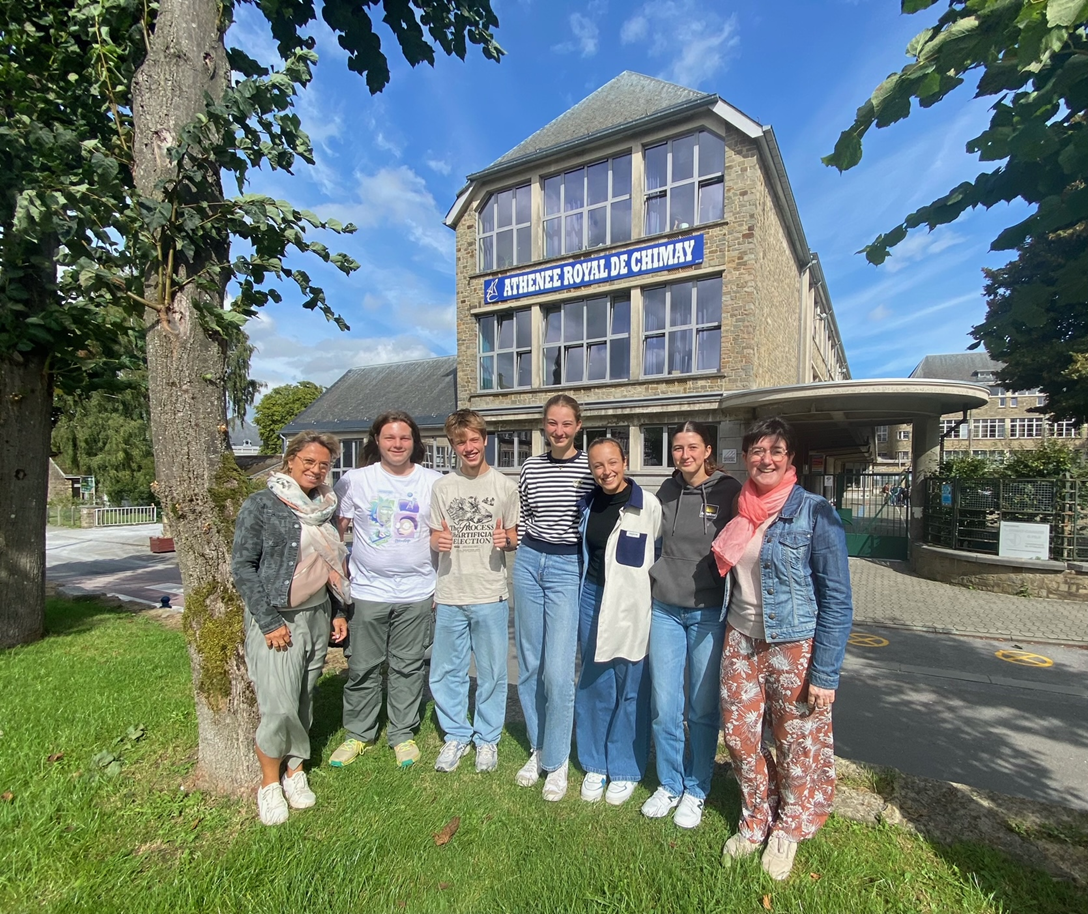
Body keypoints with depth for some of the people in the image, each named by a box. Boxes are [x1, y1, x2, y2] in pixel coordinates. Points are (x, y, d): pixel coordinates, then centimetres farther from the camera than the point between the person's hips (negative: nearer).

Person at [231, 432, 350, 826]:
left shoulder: (325, 507, 9)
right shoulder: (261, 505, -8)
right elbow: (242, 566, -9)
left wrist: (338, 612, 11)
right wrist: (269, 622, -13)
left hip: (317, 615, 5)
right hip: (275, 619, -5)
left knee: (303, 702, 12)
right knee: (279, 707, -6)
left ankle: (295, 769, 30)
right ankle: (270, 783, 17)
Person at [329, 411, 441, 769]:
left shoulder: (434, 482, 1)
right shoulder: (355, 480, -1)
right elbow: (336, 530, 4)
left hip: (416, 592, 0)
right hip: (368, 591, 0)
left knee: (408, 666, 12)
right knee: (363, 667, 11)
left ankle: (403, 734, 29)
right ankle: (358, 733, 32)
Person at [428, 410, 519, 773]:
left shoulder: (505, 486, 0)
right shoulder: (442, 487, 5)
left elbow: (515, 536, 6)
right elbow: (434, 537, 10)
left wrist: (506, 539, -15)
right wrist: (436, 540, -13)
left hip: (490, 596, -1)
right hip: (449, 595, 2)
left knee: (491, 673, 10)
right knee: (445, 672, 12)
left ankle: (487, 739, 30)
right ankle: (456, 735, 33)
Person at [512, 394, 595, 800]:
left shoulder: (591, 468, -4)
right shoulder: (531, 467, 6)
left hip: (568, 567, -4)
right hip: (529, 561, 4)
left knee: (558, 671, -6)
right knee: (529, 664, 12)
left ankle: (557, 761, 17)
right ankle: (538, 749, 32)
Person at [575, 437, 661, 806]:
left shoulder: (648, 505, -12)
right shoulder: (587, 503, 5)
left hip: (632, 606, -4)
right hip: (592, 599, 5)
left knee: (630, 689, 9)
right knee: (594, 685, 14)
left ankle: (626, 770, 29)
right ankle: (595, 765, 33)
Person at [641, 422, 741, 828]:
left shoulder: (728, 492, -7)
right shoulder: (667, 491, 5)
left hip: (709, 612, -3)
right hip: (665, 610, 3)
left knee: (702, 708, 9)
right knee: (663, 707, 8)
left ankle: (696, 791, 30)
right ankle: (669, 784, 30)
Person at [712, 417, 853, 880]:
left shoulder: (815, 512, -11)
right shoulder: (739, 510, 3)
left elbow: (837, 599, -11)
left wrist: (825, 674, -13)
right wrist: (730, 633, 13)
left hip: (794, 647, -4)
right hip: (741, 642, 5)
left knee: (799, 744, 10)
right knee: (741, 737, 11)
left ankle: (788, 830, 37)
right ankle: (755, 822, 37)